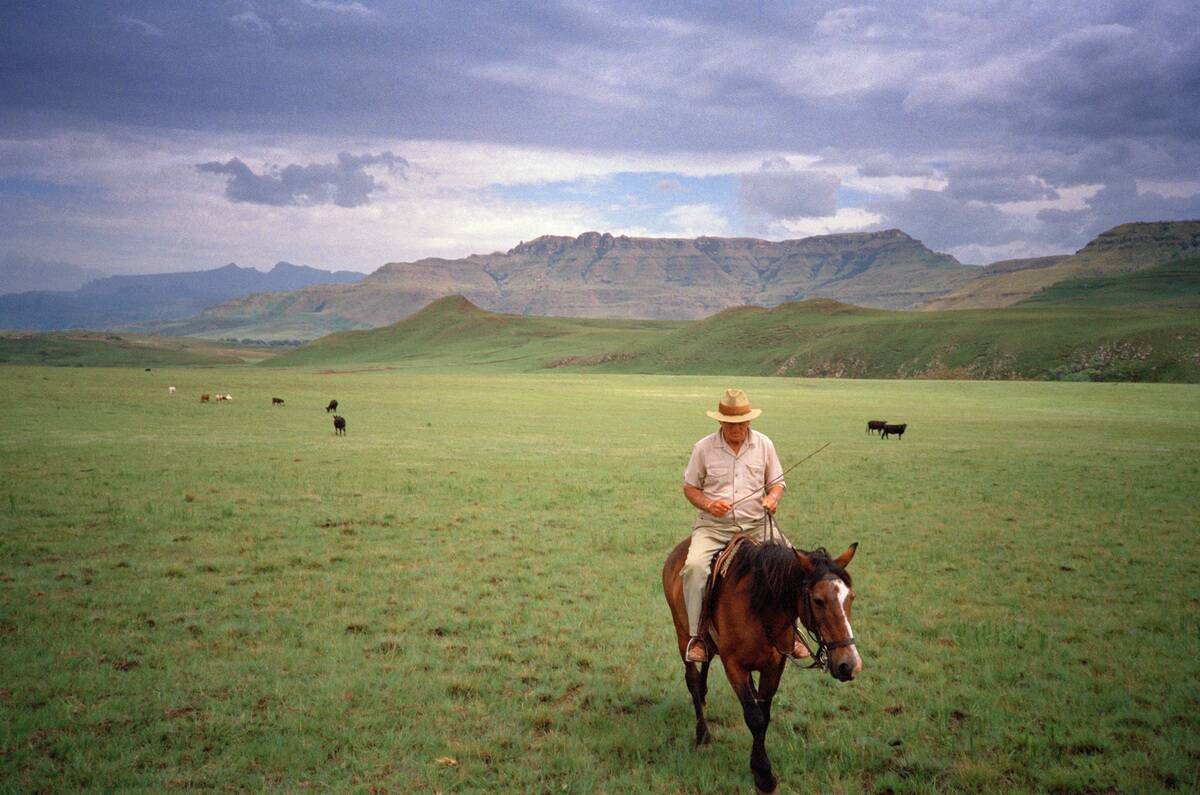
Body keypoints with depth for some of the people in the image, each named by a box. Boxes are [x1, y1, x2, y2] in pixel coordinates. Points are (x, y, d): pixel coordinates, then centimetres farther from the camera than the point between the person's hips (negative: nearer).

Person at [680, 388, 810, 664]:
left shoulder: (764, 444, 5)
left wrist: (773, 497, -10)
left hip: (757, 524, 2)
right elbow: (689, 487, 6)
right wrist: (708, 504, -13)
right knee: (694, 566, -29)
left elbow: (777, 482, 13)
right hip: (713, 526, -1)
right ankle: (696, 635, -15)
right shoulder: (704, 447, 0)